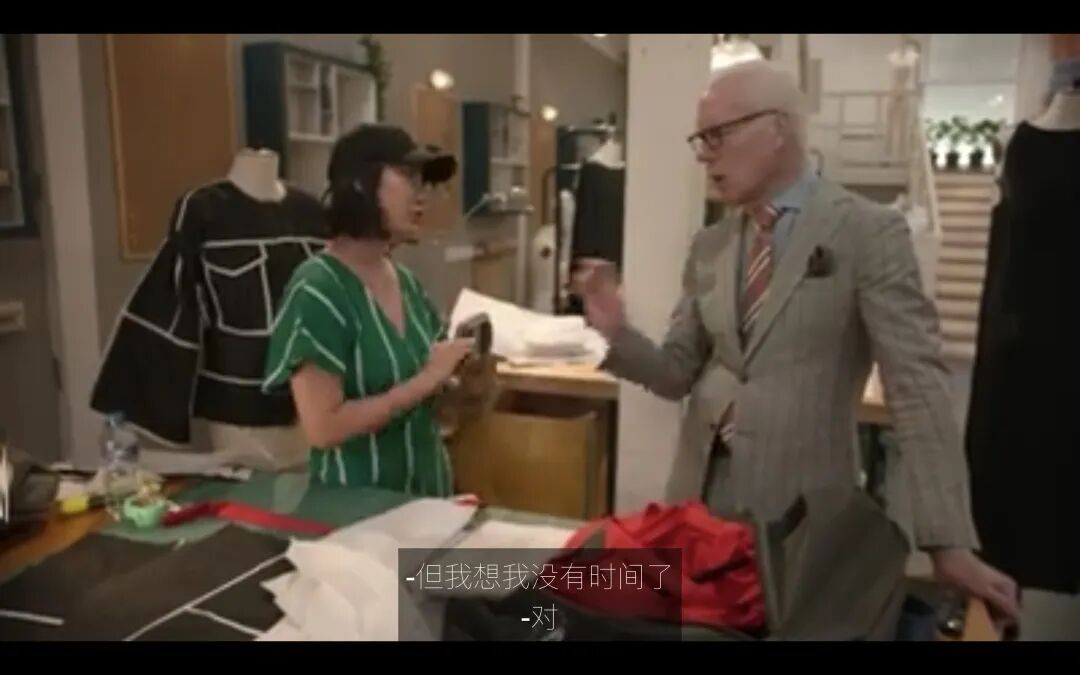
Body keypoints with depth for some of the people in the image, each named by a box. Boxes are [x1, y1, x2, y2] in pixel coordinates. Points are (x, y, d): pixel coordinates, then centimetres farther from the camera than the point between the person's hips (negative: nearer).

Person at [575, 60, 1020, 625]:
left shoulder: (870, 233, -9)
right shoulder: (709, 246, 6)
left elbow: (917, 386, -13)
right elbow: (679, 373, 8)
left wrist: (948, 542, -16)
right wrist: (618, 334, -12)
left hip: (804, 505, -4)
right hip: (700, 491, 5)